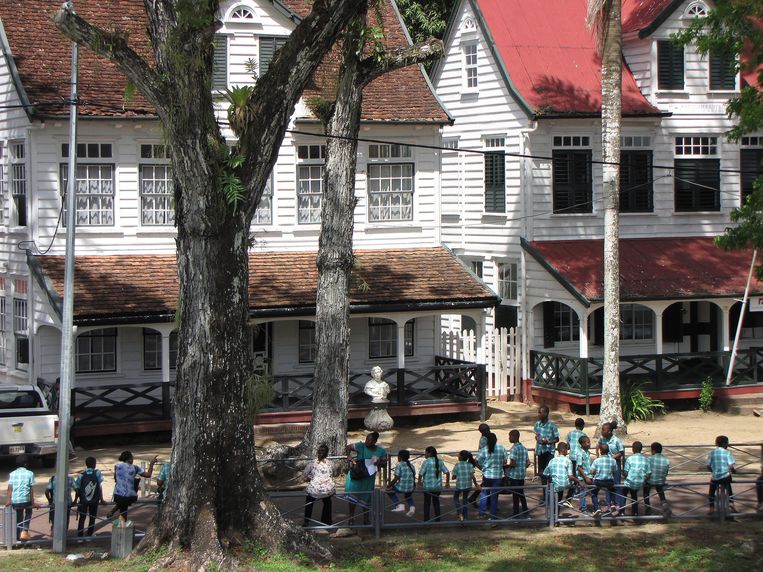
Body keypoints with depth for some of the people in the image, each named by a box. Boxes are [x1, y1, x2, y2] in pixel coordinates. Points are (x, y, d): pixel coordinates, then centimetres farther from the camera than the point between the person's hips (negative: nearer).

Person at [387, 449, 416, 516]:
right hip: (411, 489, 6)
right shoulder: (411, 466, 7)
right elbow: (414, 478, 11)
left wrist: (389, 486, -1)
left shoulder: (399, 465, -10)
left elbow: (396, 479, -13)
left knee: (390, 490, 24)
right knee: (408, 495, 40)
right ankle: (411, 506, 14)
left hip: (401, 488, -6)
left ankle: (399, 505, 11)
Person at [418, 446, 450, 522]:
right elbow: (447, 472, 0)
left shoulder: (426, 462, -14)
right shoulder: (440, 462, 1)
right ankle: (437, 519, 19)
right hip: (438, 486, 4)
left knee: (427, 503, 9)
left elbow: (421, 474, -14)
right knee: (436, 501, 17)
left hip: (428, 486, -4)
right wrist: (447, 483, 11)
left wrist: (419, 482, 3)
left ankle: (426, 519, 13)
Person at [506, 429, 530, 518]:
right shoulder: (524, 448, 7)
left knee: (515, 494, 2)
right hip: (522, 475, 7)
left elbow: (513, 463, -22)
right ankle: (525, 513, 19)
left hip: (513, 475, -7)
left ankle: (516, 513, 9)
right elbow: (528, 462, 8)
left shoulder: (514, 449, -17)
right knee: (521, 494, 16)